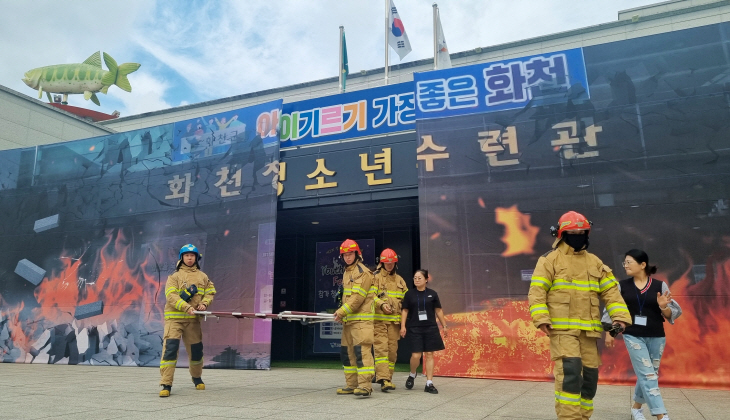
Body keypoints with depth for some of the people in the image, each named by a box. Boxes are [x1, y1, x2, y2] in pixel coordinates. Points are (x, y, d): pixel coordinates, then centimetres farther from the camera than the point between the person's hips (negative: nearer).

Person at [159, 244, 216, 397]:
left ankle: (196, 377, 34)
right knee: (170, 348, -13)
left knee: (196, 349, 11)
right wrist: (186, 307, -24)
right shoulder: (174, 276, 1)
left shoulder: (202, 276, 12)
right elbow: (171, 296, -11)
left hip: (193, 319, 3)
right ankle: (166, 385, -7)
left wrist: (204, 303, -8)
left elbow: (210, 292, 13)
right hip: (174, 317, -3)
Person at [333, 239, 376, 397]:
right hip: (348, 319, 9)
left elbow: (358, 297, -16)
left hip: (361, 319, -9)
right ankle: (352, 384, 20)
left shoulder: (363, 272, -9)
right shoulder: (346, 273, 20)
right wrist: (342, 313, 11)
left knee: (362, 350, -13)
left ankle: (365, 385, -12)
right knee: (347, 351, 11)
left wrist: (342, 311, -15)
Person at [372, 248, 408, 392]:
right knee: (381, 348, -11)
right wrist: (381, 304, -24)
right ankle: (383, 379, -14)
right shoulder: (375, 277, 2)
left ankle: (388, 378, 16)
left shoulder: (400, 280, 18)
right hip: (379, 319, -5)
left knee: (392, 350, 7)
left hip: (395, 320, 5)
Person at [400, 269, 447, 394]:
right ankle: (412, 375, 23)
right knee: (416, 355, -7)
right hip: (414, 328, -1)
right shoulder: (409, 294, 3)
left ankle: (429, 383, 11)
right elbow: (404, 310, 5)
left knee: (429, 354, 2)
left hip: (430, 328, 1)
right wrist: (403, 326, -2)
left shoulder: (432, 294, 4)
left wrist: (444, 325, 9)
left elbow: (438, 310, 9)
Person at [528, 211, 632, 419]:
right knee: (569, 370, -18)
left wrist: (620, 315, -3)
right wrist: (541, 318, -19)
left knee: (590, 374, 9)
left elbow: (611, 291, 12)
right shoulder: (550, 260, -1)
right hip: (562, 328, -5)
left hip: (588, 329, 6)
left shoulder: (594, 262, 15)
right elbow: (537, 291, -7)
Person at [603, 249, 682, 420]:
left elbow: (672, 314, 1)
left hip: (656, 337, 1)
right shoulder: (622, 285, 0)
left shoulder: (660, 285, -2)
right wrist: (608, 332, 4)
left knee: (646, 375, 13)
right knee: (647, 375, -6)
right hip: (633, 336, -1)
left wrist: (663, 307, -20)